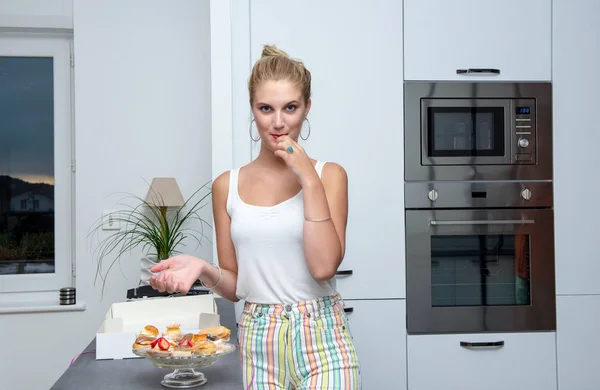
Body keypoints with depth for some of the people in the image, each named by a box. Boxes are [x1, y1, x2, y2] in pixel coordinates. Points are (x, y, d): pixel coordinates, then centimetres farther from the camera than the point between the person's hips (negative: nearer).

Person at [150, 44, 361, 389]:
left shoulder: (329, 175, -2)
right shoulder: (228, 186, 4)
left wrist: (309, 180, -14)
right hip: (259, 342, 2)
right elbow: (235, 286, 8)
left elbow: (324, 266, -14)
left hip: (321, 339, -2)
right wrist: (202, 268, -13)